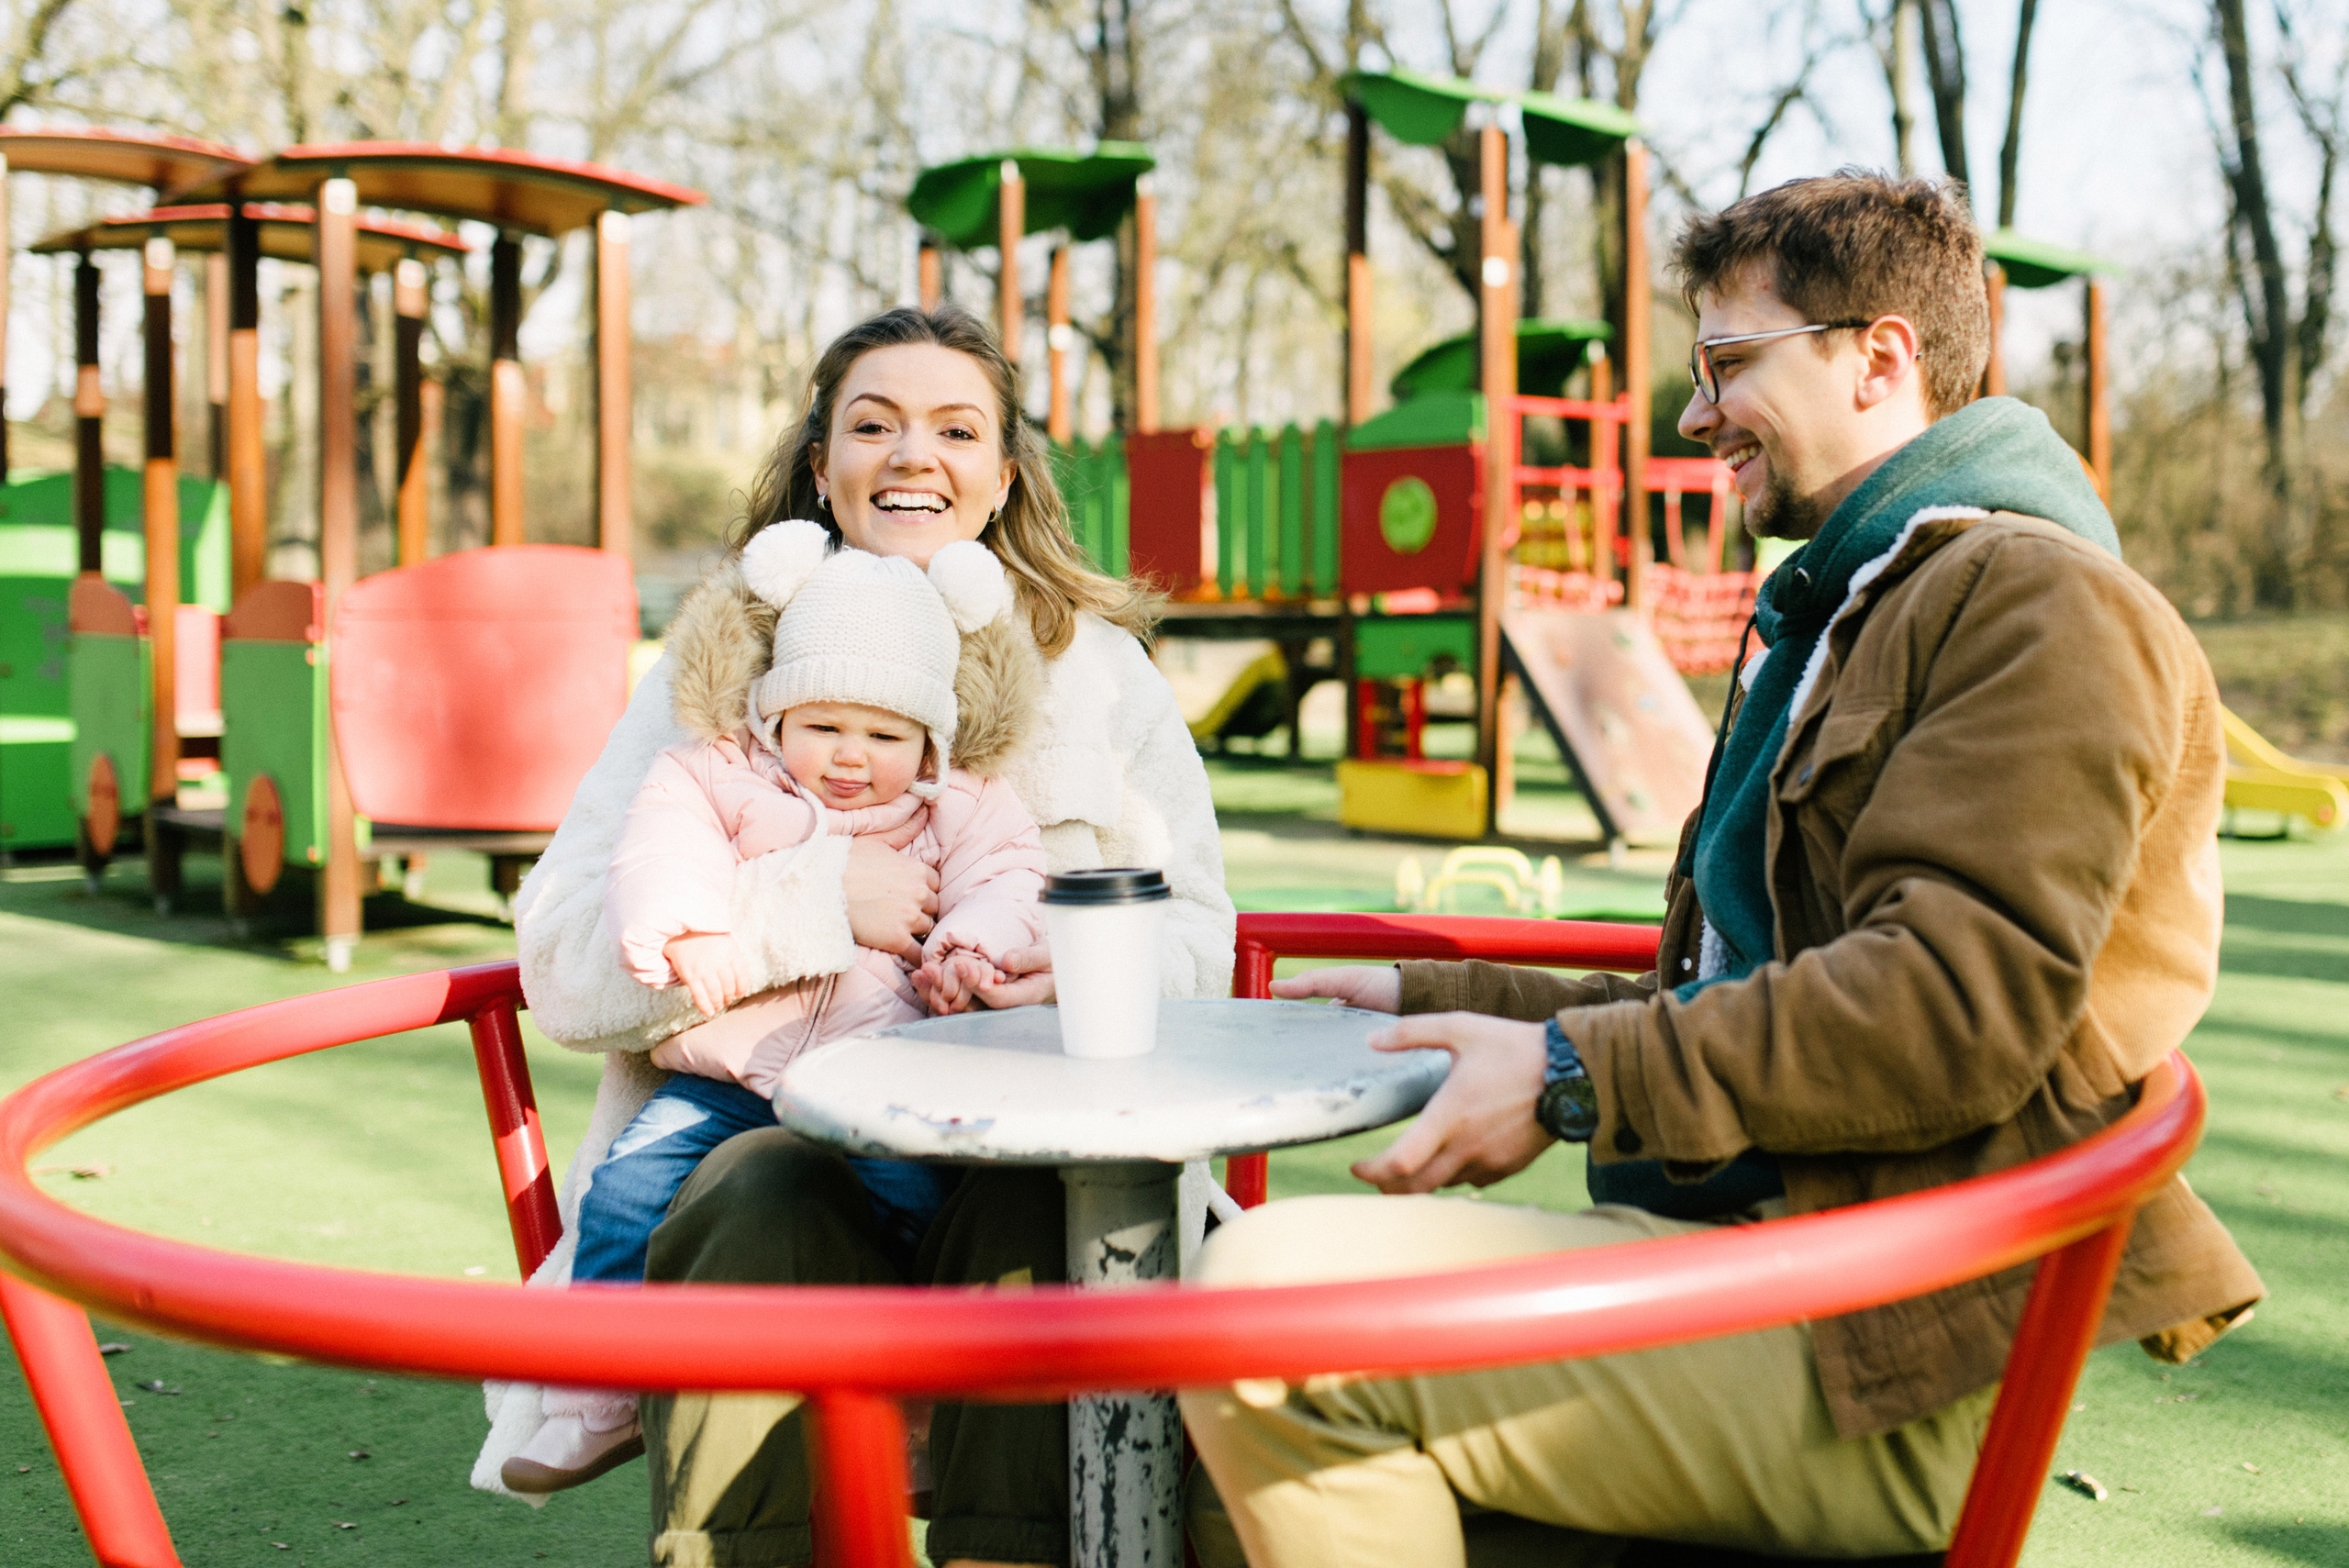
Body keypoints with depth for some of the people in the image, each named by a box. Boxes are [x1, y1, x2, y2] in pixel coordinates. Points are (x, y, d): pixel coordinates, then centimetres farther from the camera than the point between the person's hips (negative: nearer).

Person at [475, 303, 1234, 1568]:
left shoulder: (1098, 668, 12)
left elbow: (1198, 935, 9)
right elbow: (562, 966, -3)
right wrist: (815, 895, -16)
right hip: (774, 1130, 0)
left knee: (1040, 1204, -32)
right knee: (759, 1201, -32)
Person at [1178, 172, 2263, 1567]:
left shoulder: (2041, 603, -7)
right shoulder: (1839, 616, 26)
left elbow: (1959, 1004, -21)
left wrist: (1575, 1078, -20)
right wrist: (1424, 998, 21)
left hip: (1887, 1365, -10)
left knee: (1272, 1299, -26)